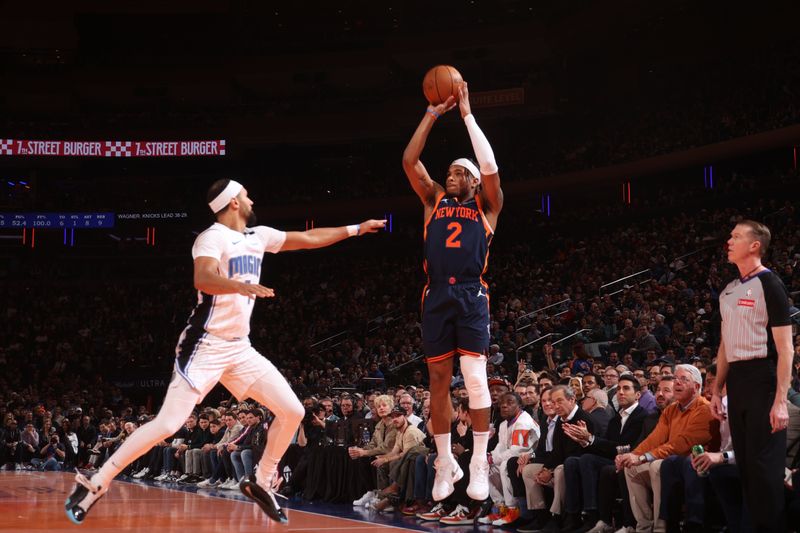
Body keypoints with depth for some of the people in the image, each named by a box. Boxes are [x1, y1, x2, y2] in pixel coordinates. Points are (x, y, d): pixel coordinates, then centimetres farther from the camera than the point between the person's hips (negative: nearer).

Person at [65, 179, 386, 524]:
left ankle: (260, 483, 19)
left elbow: (310, 238, 22)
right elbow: (203, 279, -32)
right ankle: (93, 485, -5)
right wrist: (242, 286, -48)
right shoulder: (212, 237, -13)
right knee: (167, 425, -14)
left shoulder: (257, 237, 12)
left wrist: (356, 229, 24)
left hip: (239, 348, 8)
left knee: (292, 412, 3)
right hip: (206, 346, -8)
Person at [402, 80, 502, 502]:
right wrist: (433, 114, 4)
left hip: (471, 295, -3)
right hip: (436, 296, 3)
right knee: (438, 380, 6)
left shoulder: (486, 206, 9)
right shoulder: (434, 202, 17)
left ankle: (479, 464, -2)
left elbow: (489, 165, -7)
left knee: (475, 378, -11)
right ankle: (445, 463, 15)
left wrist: (466, 114, -3)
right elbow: (409, 161, 7)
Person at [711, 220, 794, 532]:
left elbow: (785, 347, -12)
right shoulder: (729, 291, 14)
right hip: (736, 379, 8)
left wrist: (780, 400, -18)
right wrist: (717, 391, 18)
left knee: (764, 463, -6)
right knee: (744, 462, 10)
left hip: (762, 378, -8)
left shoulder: (769, 284, -9)